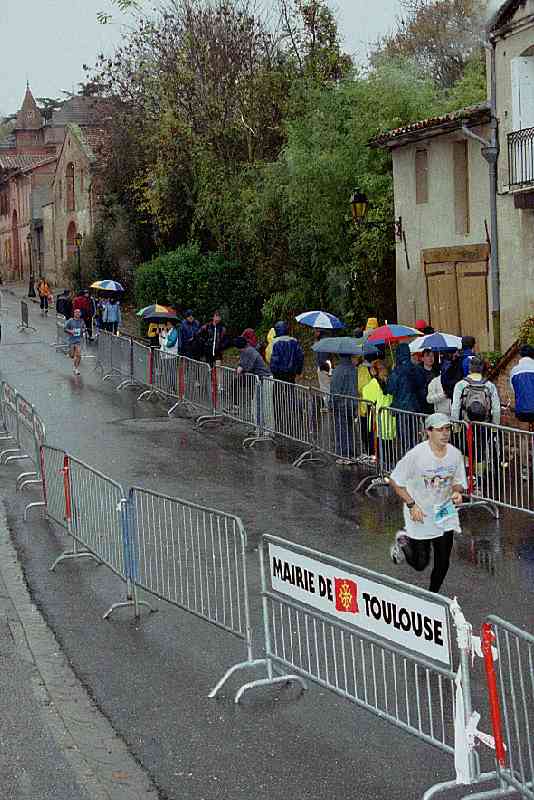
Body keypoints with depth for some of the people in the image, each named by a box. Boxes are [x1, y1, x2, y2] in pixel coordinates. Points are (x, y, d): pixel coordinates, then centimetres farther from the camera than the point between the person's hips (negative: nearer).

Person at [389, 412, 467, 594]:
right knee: (420, 564, 6)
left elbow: (459, 482, 9)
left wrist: (457, 492, -14)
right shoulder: (416, 455, -21)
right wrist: (411, 504, -17)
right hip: (419, 515, -4)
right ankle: (403, 541, 37)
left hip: (445, 514, 4)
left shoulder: (455, 454, -6)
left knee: (443, 562, 4)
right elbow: (395, 480, -12)